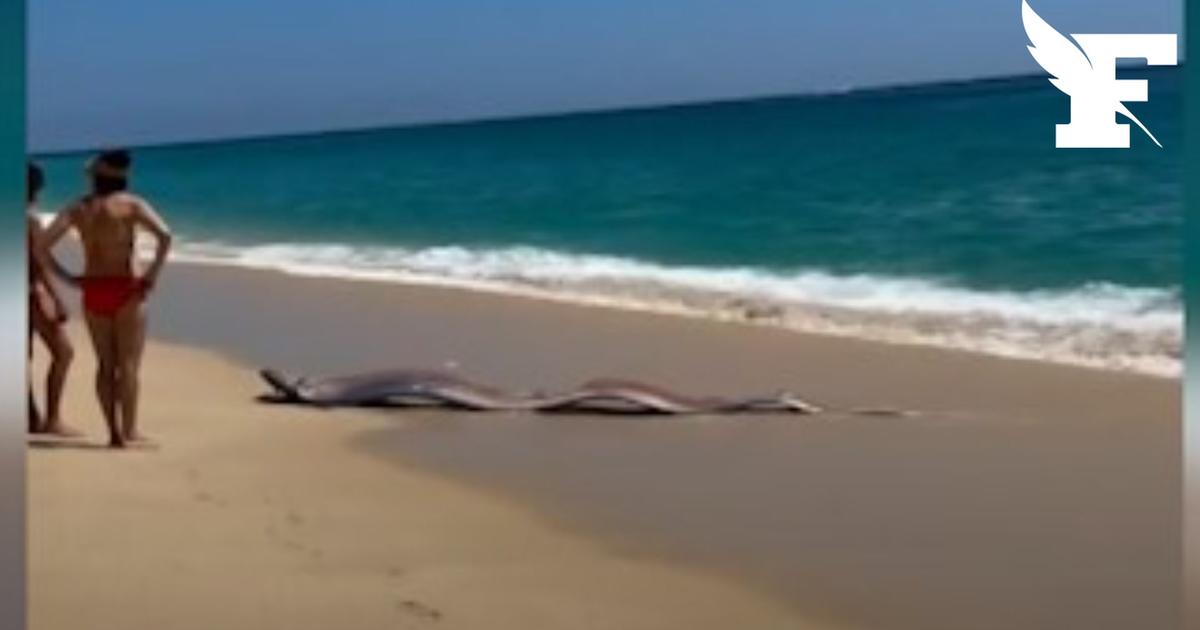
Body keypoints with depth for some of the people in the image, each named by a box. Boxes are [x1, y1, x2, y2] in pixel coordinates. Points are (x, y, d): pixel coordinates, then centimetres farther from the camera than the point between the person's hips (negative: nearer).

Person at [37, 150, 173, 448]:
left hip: (93, 291, 4)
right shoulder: (131, 204, -4)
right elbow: (165, 235, -20)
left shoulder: (77, 208, 7)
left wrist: (68, 278, 2)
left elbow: (42, 247, -1)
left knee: (105, 363, 11)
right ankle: (129, 429, 1)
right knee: (128, 362, 2)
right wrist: (152, 275, -12)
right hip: (126, 289, -4)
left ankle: (114, 431, 9)